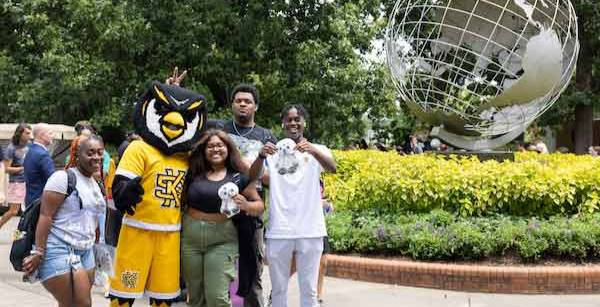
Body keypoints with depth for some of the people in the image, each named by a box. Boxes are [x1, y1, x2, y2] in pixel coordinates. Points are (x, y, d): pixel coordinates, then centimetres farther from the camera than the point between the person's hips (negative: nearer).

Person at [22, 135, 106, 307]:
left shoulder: (96, 184, 15)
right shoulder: (63, 178, -10)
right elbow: (45, 215, -16)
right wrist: (38, 252, -21)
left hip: (85, 251, 8)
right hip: (59, 250, -8)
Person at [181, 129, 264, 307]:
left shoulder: (239, 177, -1)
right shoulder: (194, 173, 5)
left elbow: (260, 206, 0)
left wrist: (245, 205, -17)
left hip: (222, 241, -3)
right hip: (190, 238, 3)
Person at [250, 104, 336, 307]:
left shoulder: (317, 150, 5)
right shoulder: (272, 151, 6)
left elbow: (332, 168, -16)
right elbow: (253, 177, -8)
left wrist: (312, 150, -36)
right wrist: (261, 156, -29)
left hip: (310, 230, -1)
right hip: (278, 231, 1)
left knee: (309, 289, 5)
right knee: (278, 289, 9)